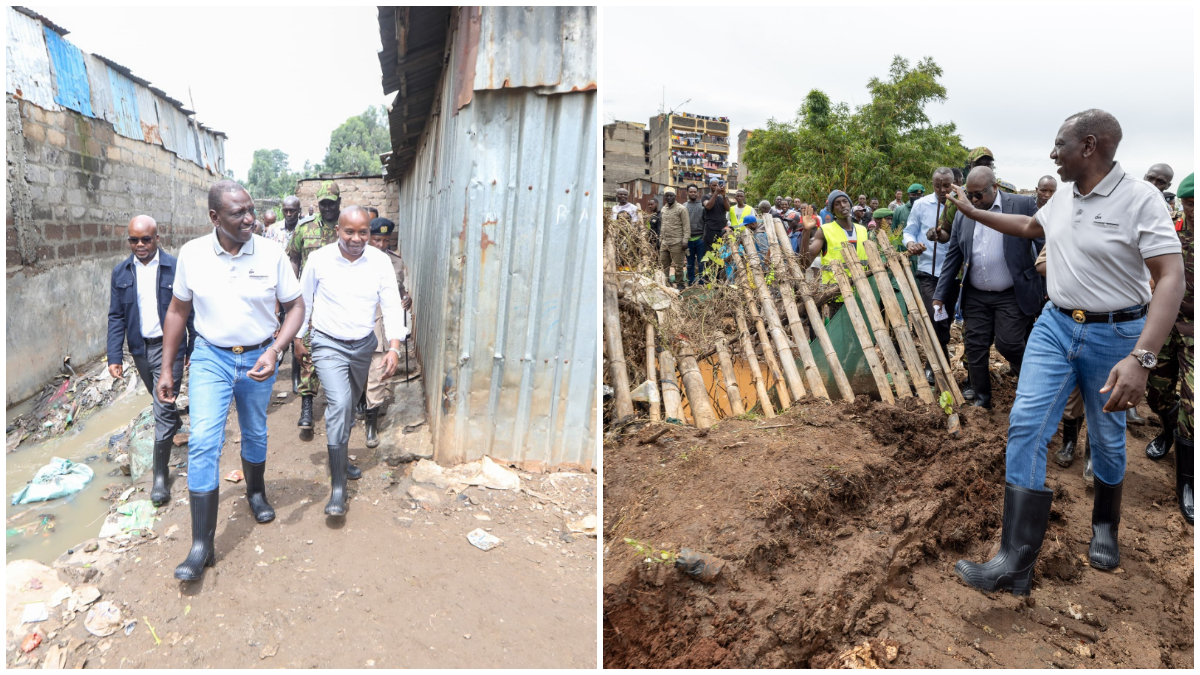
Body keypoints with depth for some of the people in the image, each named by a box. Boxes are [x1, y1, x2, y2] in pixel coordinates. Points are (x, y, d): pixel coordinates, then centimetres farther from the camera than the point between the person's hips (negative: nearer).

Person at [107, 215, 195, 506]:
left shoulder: (176, 268, -9)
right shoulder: (121, 273, 2)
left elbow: (190, 311, -4)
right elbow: (116, 317, 4)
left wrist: (194, 349, -5)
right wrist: (115, 357, -2)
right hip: (140, 348, 5)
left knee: (163, 409, -7)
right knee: (160, 403, 22)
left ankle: (160, 476, 0)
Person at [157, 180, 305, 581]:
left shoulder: (272, 255, -11)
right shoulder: (192, 254, -7)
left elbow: (296, 307, -4)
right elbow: (178, 311, 4)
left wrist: (274, 351, -18)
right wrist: (166, 368, 5)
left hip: (257, 359, 1)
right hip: (211, 357, -1)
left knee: (255, 435, 18)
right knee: (203, 442, -11)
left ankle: (256, 492, 48)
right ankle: (202, 544, -5)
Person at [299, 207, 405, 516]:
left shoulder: (380, 262, -8)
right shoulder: (319, 259, -10)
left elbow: (392, 306, -8)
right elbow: (304, 302, 3)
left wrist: (394, 347, -18)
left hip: (363, 345, 3)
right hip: (328, 344, -3)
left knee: (350, 404, 20)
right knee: (339, 403, -19)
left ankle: (341, 454, 46)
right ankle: (337, 486, -15)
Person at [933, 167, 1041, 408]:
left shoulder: (1022, 205, -5)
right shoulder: (963, 214, 6)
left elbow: (1043, 242, -4)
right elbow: (952, 257, 9)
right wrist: (940, 295, 6)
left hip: (1012, 295, -4)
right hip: (975, 296, 4)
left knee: (1008, 344, -7)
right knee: (975, 348, 4)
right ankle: (982, 398, 20)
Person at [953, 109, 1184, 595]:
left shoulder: (1140, 199, -16)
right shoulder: (1062, 200, 5)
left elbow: (1171, 278, -22)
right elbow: (1029, 226, 28)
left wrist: (1141, 358, -32)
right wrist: (972, 212, 30)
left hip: (1114, 334, -5)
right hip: (1055, 324, 5)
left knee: (1107, 440, 11)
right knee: (1026, 425, -9)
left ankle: (1105, 527, 41)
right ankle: (1016, 563, -9)